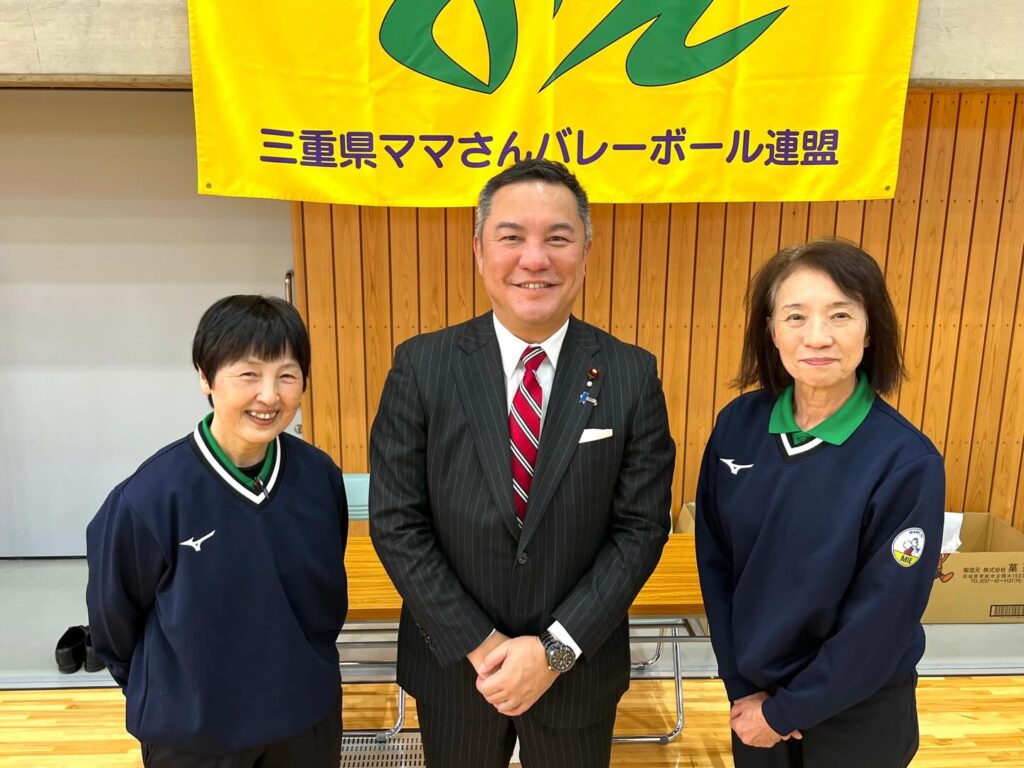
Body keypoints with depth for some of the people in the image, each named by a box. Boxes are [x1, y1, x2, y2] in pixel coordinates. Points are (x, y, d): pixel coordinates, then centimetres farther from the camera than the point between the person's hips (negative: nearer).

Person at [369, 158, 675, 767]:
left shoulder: (632, 375, -10)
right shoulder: (422, 367, -11)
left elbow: (641, 527, -9)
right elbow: (396, 523, -10)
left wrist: (557, 648, -15)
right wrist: (479, 646, -13)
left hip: (579, 667, 1)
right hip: (454, 665, 0)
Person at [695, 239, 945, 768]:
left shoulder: (906, 462, -23)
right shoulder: (738, 424, -12)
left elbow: (881, 621, -18)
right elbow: (714, 560, -4)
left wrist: (785, 712, -11)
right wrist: (740, 683, -5)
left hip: (856, 712, -3)